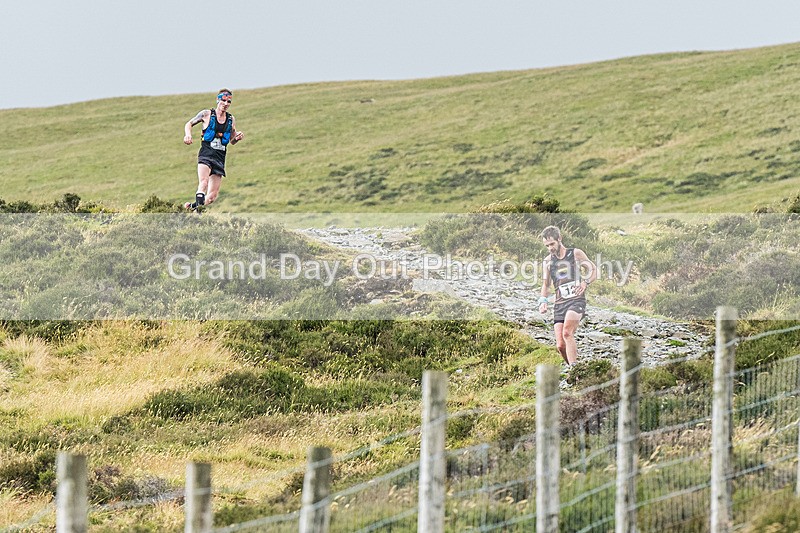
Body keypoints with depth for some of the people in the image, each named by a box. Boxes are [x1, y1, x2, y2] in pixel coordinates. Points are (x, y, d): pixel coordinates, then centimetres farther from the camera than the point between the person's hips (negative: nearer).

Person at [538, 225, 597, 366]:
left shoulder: (576, 254, 4)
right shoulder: (548, 261, 15)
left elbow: (594, 271, 8)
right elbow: (546, 284, 24)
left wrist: (585, 282, -11)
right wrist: (543, 301, 6)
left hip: (576, 300, -4)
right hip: (559, 304, 4)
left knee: (567, 333, -28)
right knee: (561, 346, -7)